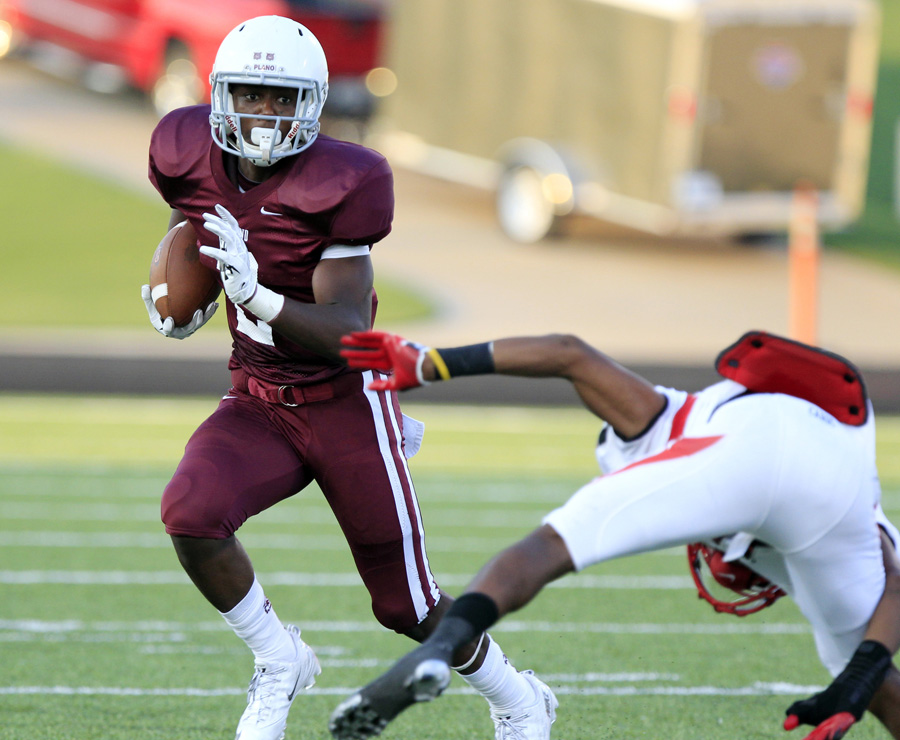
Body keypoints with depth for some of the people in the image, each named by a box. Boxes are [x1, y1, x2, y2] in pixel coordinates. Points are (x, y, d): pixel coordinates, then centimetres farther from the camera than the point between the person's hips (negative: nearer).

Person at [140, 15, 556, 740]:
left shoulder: (338, 184, -22)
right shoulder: (189, 154, -8)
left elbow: (348, 334, -24)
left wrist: (258, 297, -39)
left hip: (345, 403, -4)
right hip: (257, 406, 4)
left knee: (407, 604, 5)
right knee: (190, 510, -28)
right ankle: (278, 662, -2)